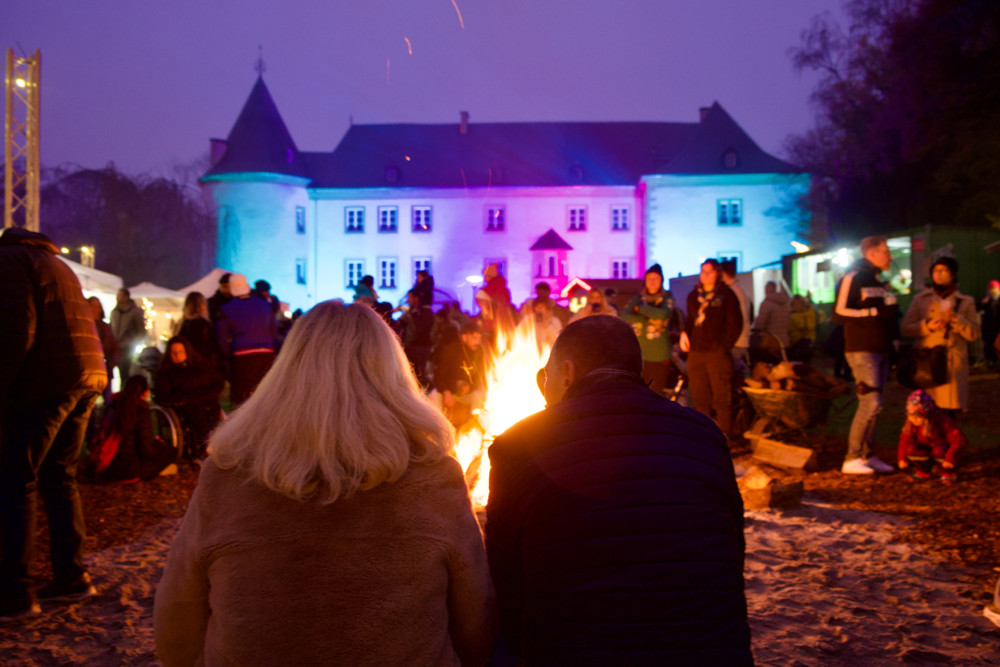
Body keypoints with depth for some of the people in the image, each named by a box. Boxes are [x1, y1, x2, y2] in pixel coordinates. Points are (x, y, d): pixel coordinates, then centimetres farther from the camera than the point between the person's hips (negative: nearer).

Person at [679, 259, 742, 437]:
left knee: (722, 399, -6)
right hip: (695, 352, 5)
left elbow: (735, 324, -3)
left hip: (717, 353, -5)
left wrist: (724, 346, -10)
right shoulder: (693, 295, 16)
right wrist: (685, 333, 6)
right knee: (699, 399, 8)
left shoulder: (726, 295, 0)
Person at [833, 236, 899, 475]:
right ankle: (851, 459, -8)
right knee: (871, 403, -14)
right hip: (862, 350, -9)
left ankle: (866, 455, 14)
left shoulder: (877, 281, 20)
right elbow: (839, 313, -18)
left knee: (872, 405, 8)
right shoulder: (852, 278, -8)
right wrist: (876, 312, -19)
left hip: (880, 350, 9)